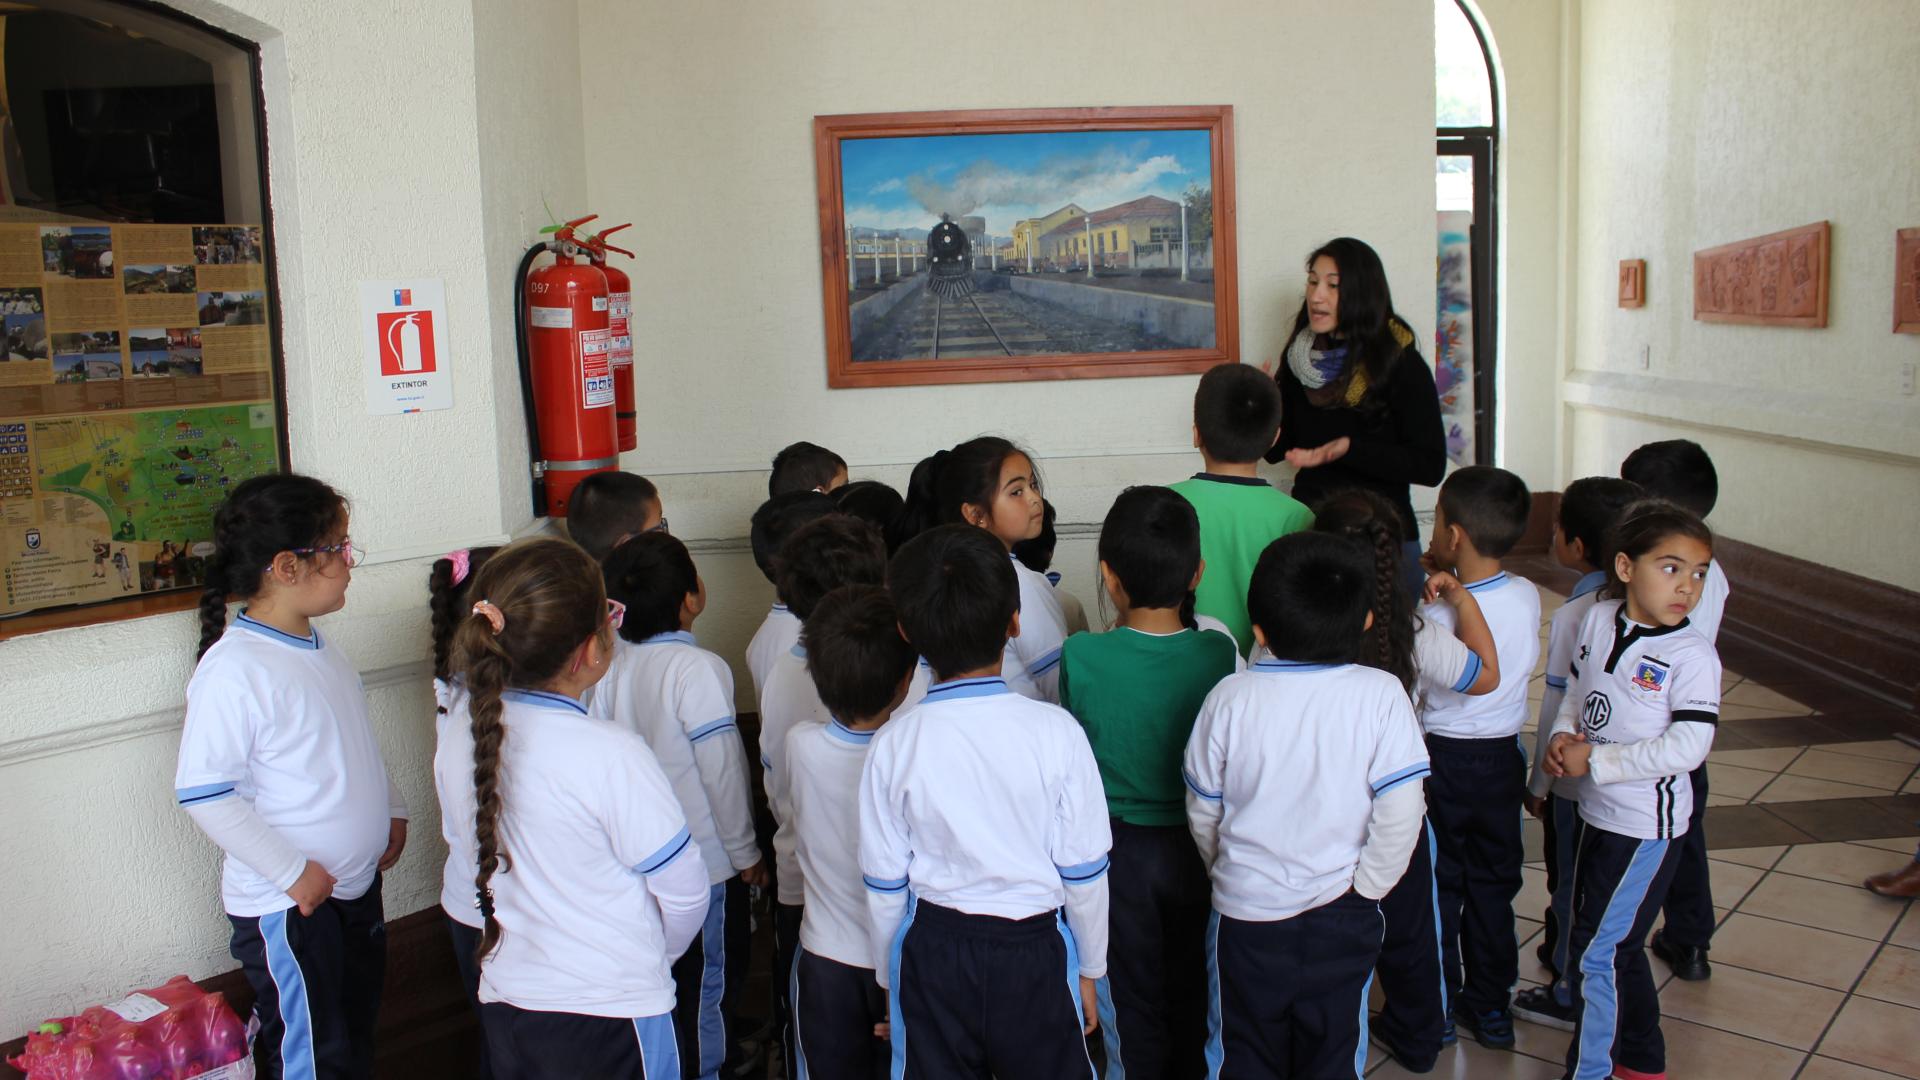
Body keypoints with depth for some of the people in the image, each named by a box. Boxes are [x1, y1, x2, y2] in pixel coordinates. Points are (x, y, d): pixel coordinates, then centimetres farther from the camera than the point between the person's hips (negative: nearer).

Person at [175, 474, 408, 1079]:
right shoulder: (234, 670, -23)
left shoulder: (319, 648, 6)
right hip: (287, 908, -9)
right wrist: (292, 872, -23)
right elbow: (202, 792, -25)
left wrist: (391, 808, 14)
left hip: (356, 885, 9)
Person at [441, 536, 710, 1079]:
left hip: (503, 1001, 6)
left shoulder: (461, 726, -6)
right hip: (608, 1013, -6)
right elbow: (684, 889, -16)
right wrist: (655, 953, 6)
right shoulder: (609, 754, -24)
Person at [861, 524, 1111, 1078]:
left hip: (931, 953, 1)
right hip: (1035, 950, -1)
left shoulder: (893, 745, -12)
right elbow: (1083, 871, -7)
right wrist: (1089, 969, 9)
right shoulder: (1055, 731, -15)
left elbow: (885, 883, -3)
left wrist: (891, 979, 13)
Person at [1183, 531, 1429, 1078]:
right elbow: (1399, 812, -16)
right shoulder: (1381, 695, -16)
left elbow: (1202, 811, -4)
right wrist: (1366, 888, -1)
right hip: (1342, 916, 0)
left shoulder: (1231, 697, -14)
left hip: (1245, 910, 0)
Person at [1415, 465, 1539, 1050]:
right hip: (1503, 758, 5)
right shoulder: (1528, 597, -8)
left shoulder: (1437, 614, -24)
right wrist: (1448, 580, 2)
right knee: (1493, 882, 17)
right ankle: (1491, 1005, 29)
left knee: (1437, 886, 11)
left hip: (1442, 759, -5)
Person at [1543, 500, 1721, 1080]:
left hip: (1647, 824, -7)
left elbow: (1685, 748, -25)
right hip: (1597, 811, 7)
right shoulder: (1598, 619, -2)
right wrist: (1563, 737, -8)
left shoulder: (1693, 655, -19)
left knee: (1598, 951, -1)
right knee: (1618, 943, 22)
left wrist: (1595, 761, -21)